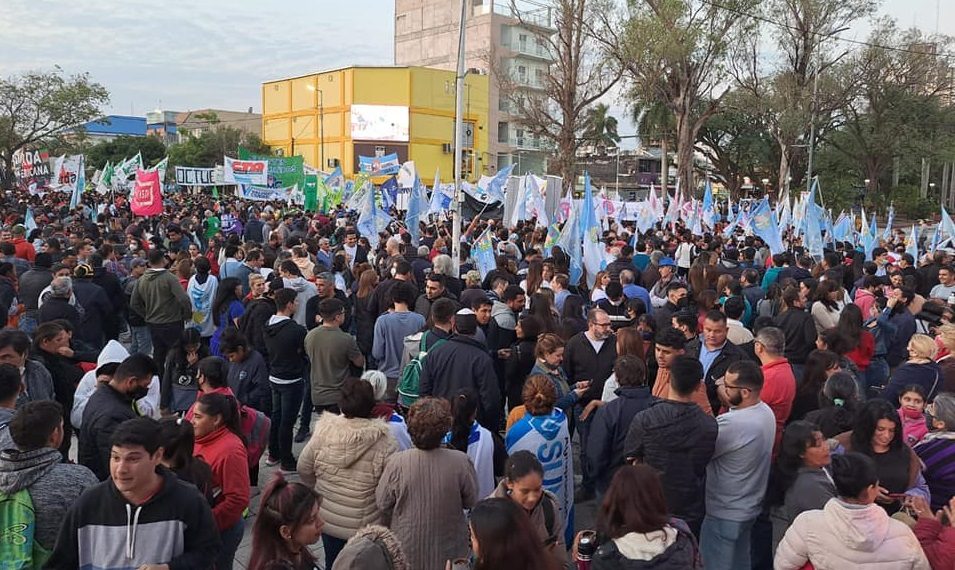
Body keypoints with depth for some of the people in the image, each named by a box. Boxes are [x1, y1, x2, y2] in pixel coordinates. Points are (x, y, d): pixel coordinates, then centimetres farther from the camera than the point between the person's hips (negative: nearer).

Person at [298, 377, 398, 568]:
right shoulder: (383, 441, -24)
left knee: (333, 564, 25)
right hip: (366, 525, -2)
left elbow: (304, 469, -2)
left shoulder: (323, 431, -16)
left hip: (327, 518, 3)